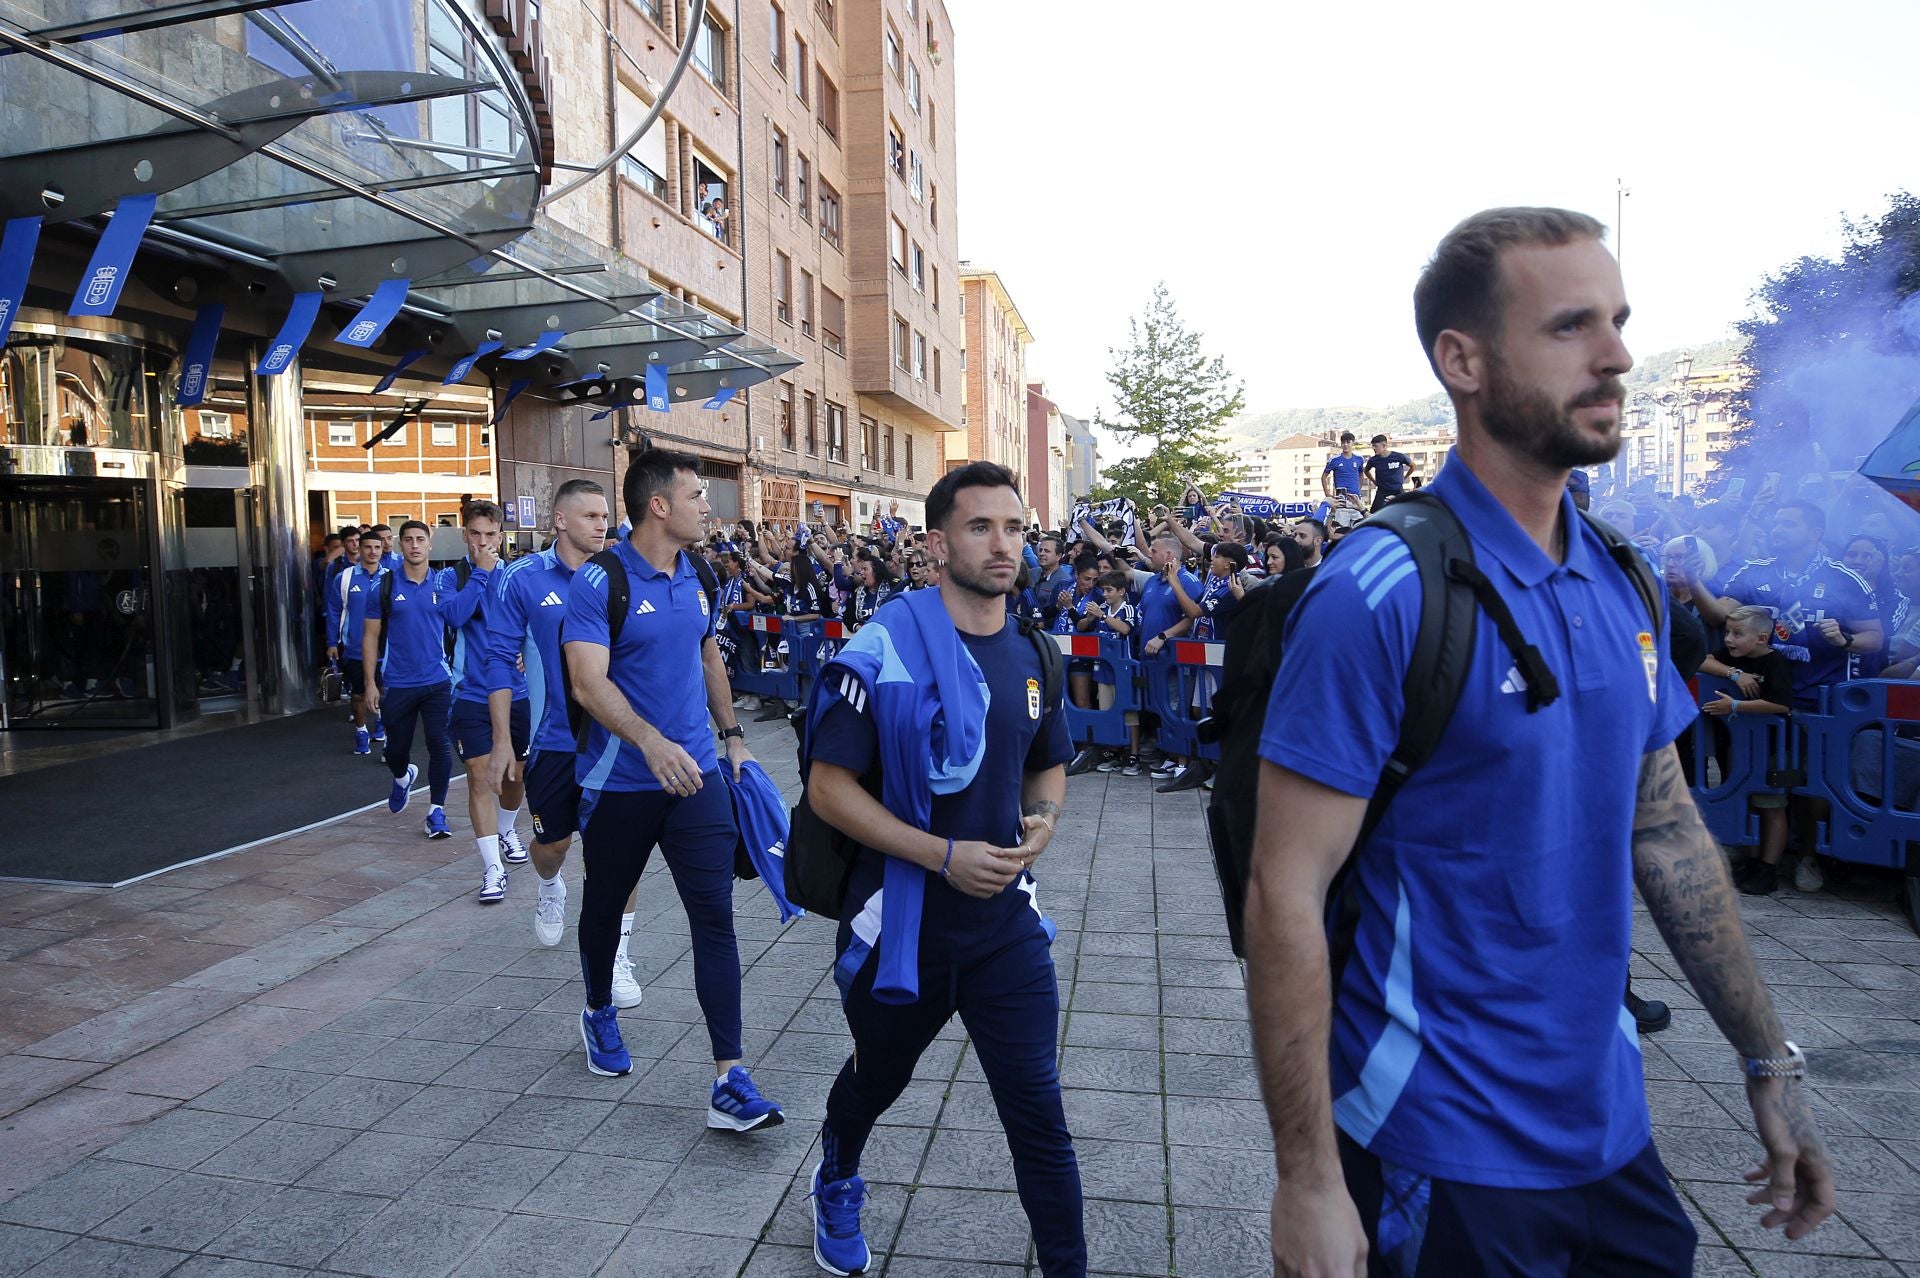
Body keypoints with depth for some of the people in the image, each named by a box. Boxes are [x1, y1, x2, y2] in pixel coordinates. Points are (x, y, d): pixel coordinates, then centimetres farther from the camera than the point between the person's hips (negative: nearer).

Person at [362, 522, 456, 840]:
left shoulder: (443, 583, 2)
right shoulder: (386, 585, 0)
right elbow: (371, 636, 3)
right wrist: (371, 683, -2)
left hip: (438, 681, 0)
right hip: (397, 683, 0)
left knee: (440, 745, -3)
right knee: (396, 748, 11)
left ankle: (436, 810, 10)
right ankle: (403, 777, 45)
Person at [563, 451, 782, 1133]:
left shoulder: (696, 576, 5)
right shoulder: (599, 582, -14)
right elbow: (588, 682, -24)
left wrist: (732, 734, 17)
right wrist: (651, 742, -37)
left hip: (696, 774, 4)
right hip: (621, 783, -3)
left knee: (715, 917, -5)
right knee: (605, 905, 18)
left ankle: (729, 1080, -1)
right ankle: (600, 1013, 47)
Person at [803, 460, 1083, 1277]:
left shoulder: (1035, 654, 1)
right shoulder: (884, 650, -17)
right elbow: (827, 787, -16)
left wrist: (1042, 821, -6)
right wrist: (945, 856, -23)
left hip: (1007, 923, 3)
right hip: (902, 924, -2)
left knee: (1038, 1112, 2)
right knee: (876, 1079, 24)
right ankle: (836, 1186, 57)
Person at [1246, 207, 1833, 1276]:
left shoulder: (1623, 586, 2)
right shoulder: (1379, 597, -21)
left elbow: (1668, 830, 11)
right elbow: (1286, 892, -21)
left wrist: (1772, 1065, 13)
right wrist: (1308, 1181, -19)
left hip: (1610, 1127, 7)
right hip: (1438, 1156, -7)